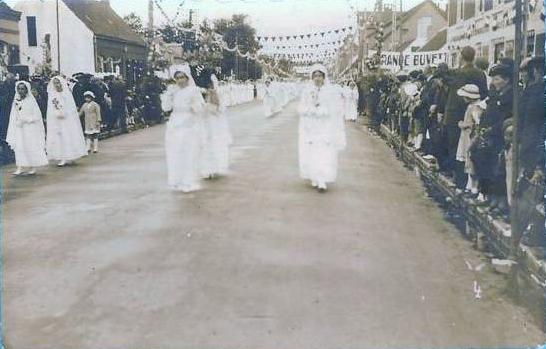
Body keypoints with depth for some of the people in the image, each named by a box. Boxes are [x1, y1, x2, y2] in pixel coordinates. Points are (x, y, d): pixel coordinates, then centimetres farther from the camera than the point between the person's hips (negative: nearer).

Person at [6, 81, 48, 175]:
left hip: (30, 128, -4)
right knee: (19, 147, -1)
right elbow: (14, 116, 10)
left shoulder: (31, 100, -5)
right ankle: (20, 168, -1)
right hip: (19, 128, 4)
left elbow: (37, 116, -7)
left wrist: (25, 119, -14)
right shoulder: (16, 101, 8)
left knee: (31, 147, 0)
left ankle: (33, 168, 7)